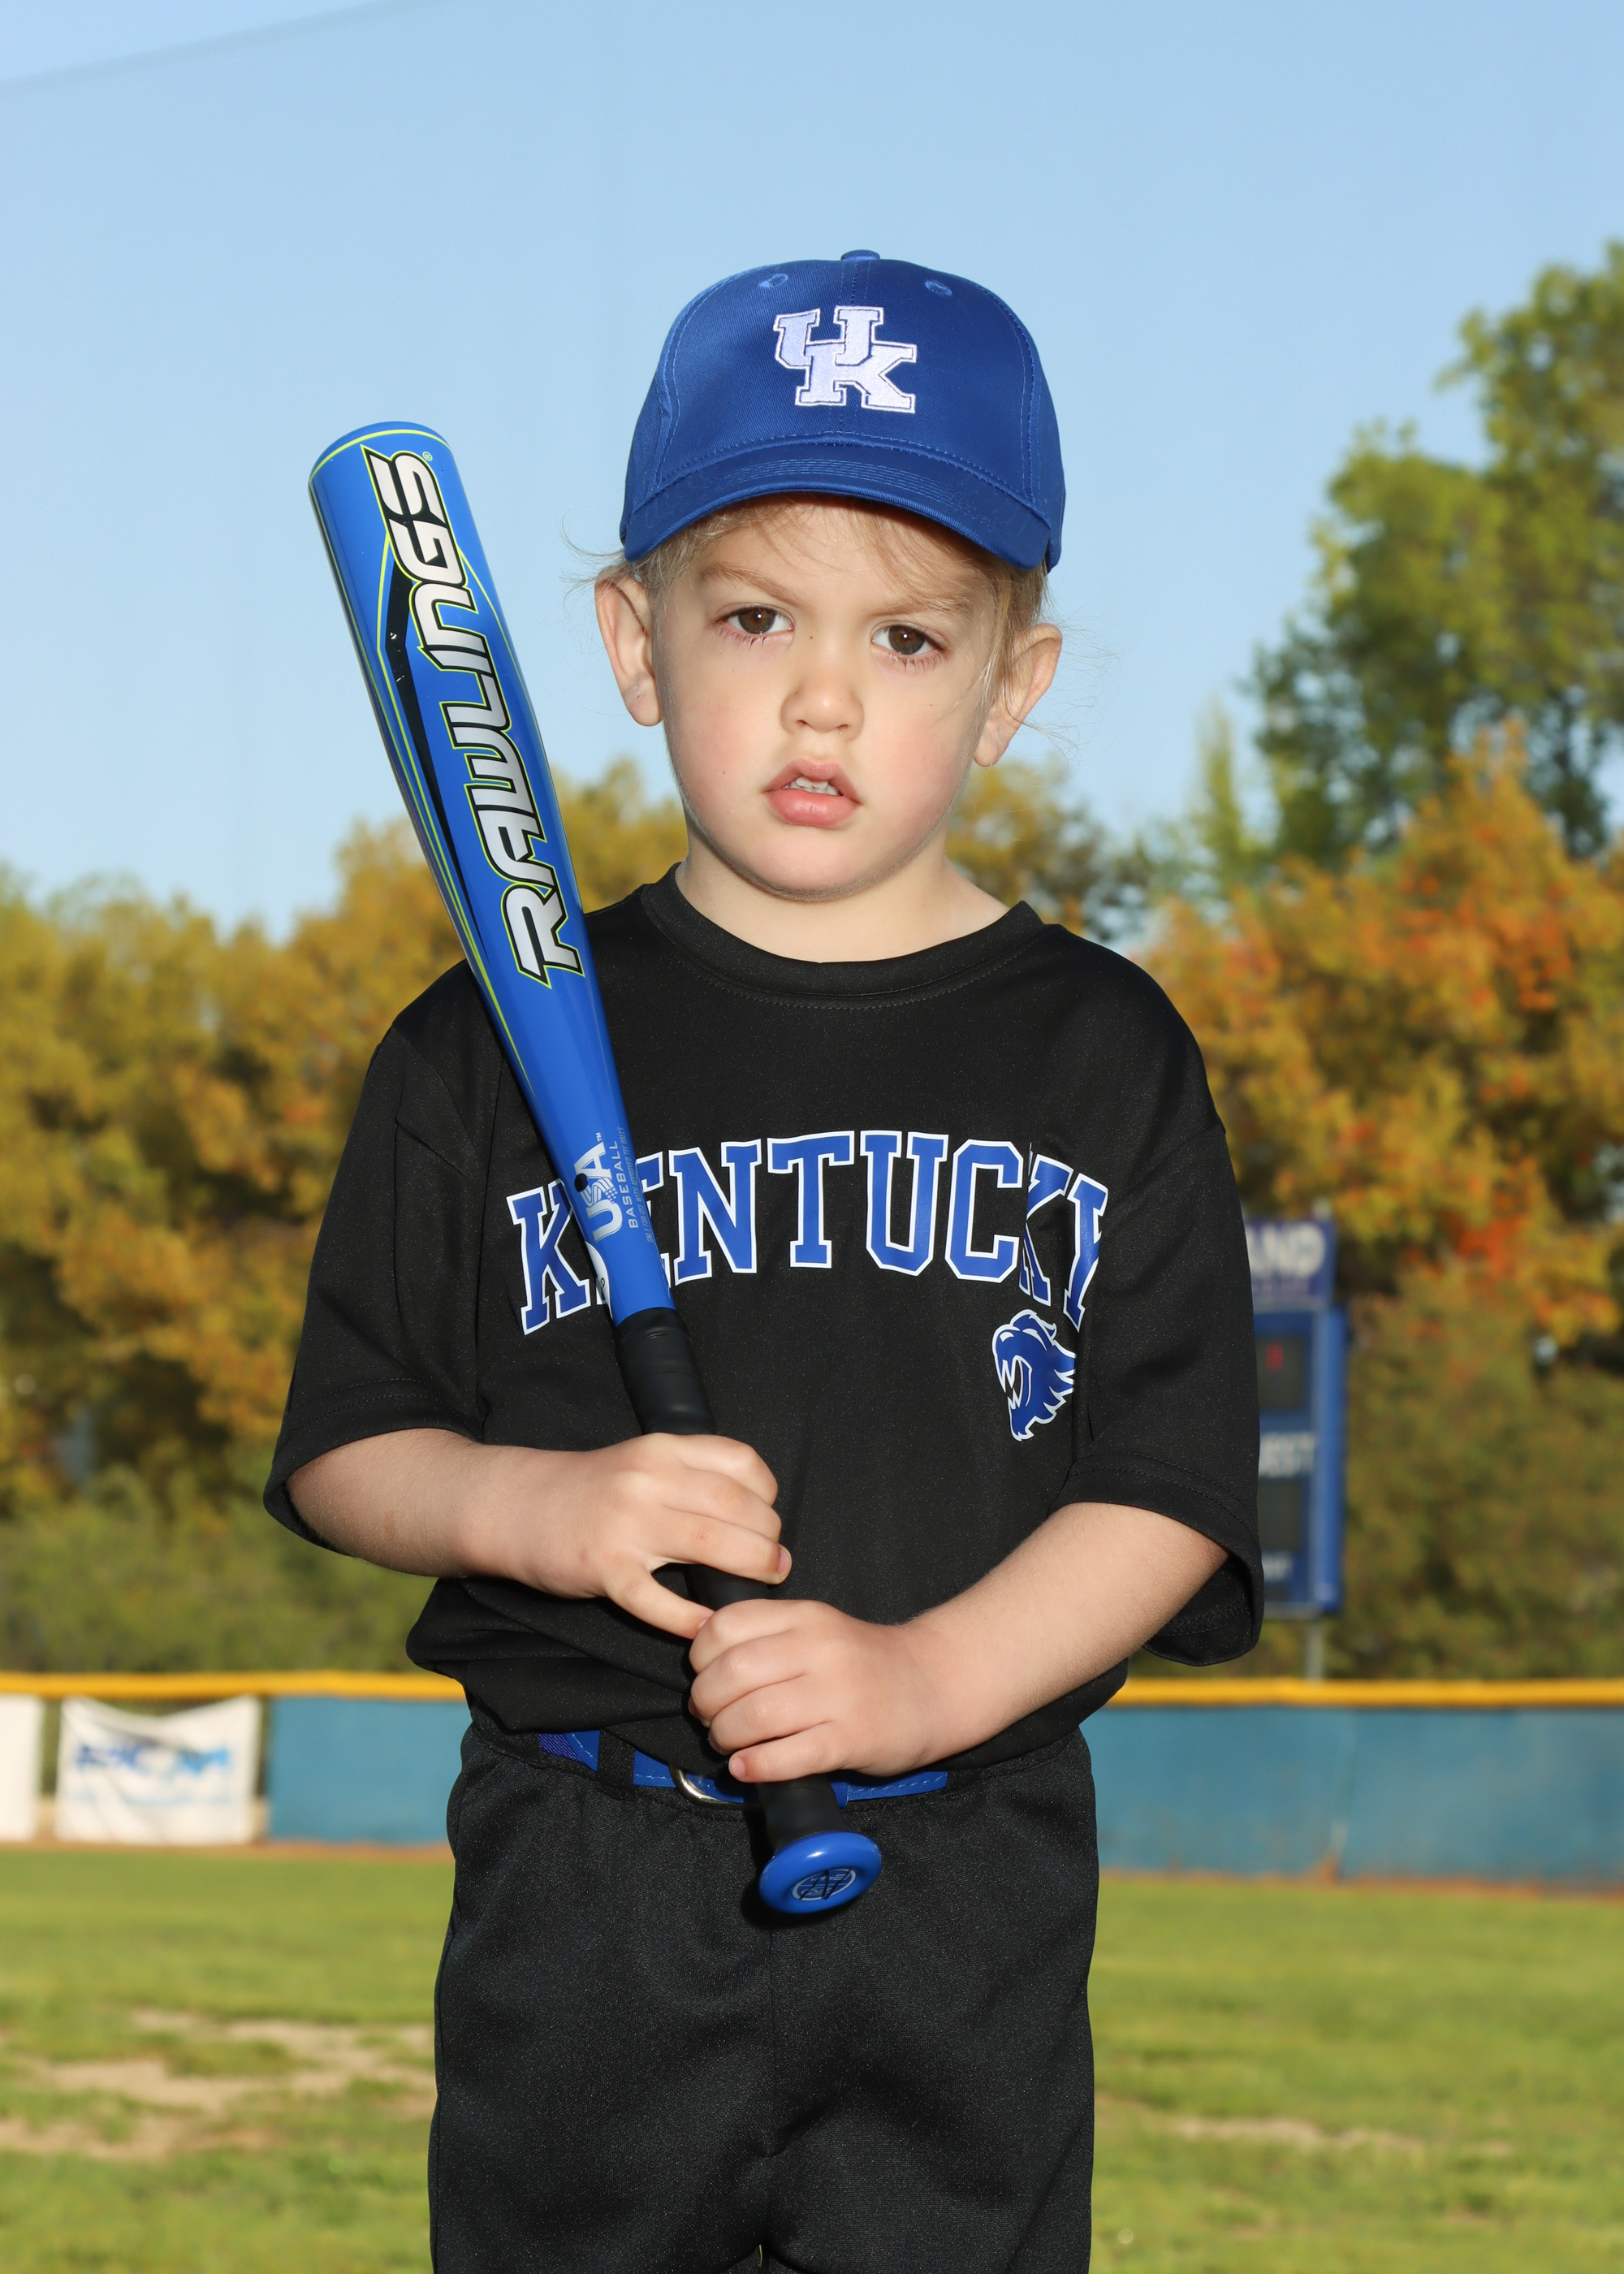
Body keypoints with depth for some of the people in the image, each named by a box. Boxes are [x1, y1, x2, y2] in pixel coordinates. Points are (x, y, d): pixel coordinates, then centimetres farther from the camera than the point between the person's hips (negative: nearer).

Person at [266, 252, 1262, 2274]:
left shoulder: (1101, 1058, 4)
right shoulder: (497, 1049, 4)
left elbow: (1171, 1484, 0)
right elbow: (343, 1449, 6)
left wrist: (931, 1674, -16)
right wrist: (532, 1506, -14)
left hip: (967, 1893, 0)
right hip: (584, 1887, 0)